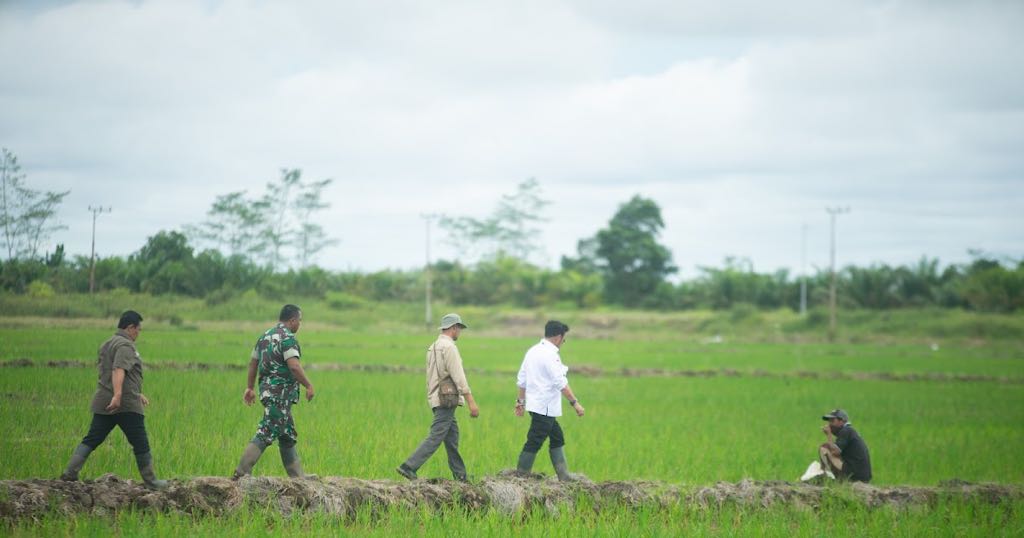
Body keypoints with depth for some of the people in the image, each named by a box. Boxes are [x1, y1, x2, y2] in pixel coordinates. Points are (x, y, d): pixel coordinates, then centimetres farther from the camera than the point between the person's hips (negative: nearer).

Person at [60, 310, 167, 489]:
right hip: (127, 405, -8)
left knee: (91, 439, 6)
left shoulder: (107, 345, 20)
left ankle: (70, 472, -3)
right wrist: (117, 396, -38)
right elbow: (119, 371, -27)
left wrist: (137, 394, 35)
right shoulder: (125, 346, -10)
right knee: (140, 444, 2)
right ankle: (150, 481, 9)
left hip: (103, 403, 8)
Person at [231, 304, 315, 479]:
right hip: (281, 393, -10)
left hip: (268, 390, 10)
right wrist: (309, 386, -14)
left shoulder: (266, 336, 15)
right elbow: (294, 366, -23)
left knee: (288, 436, 14)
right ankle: (241, 473, -15)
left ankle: (297, 476, 18)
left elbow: (253, 362, 19)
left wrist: (250, 387, 25)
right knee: (266, 434, -11)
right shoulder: (287, 338, -13)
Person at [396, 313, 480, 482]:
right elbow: (458, 377, -18)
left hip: (436, 397, 10)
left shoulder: (433, 347, 15)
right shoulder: (449, 347, -14)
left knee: (452, 436, 12)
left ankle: (460, 475, 15)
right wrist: (471, 402, -18)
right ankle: (409, 467, -17)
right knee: (436, 437, -11)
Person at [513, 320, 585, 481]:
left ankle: (564, 477, 17)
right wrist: (575, 403, -18)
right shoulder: (550, 354, -17)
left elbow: (521, 379, 17)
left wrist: (521, 401, 24)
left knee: (557, 439, 16)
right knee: (534, 443, -5)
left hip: (535, 405, 10)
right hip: (545, 407, -10)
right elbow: (560, 383, -21)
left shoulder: (532, 351, 11)